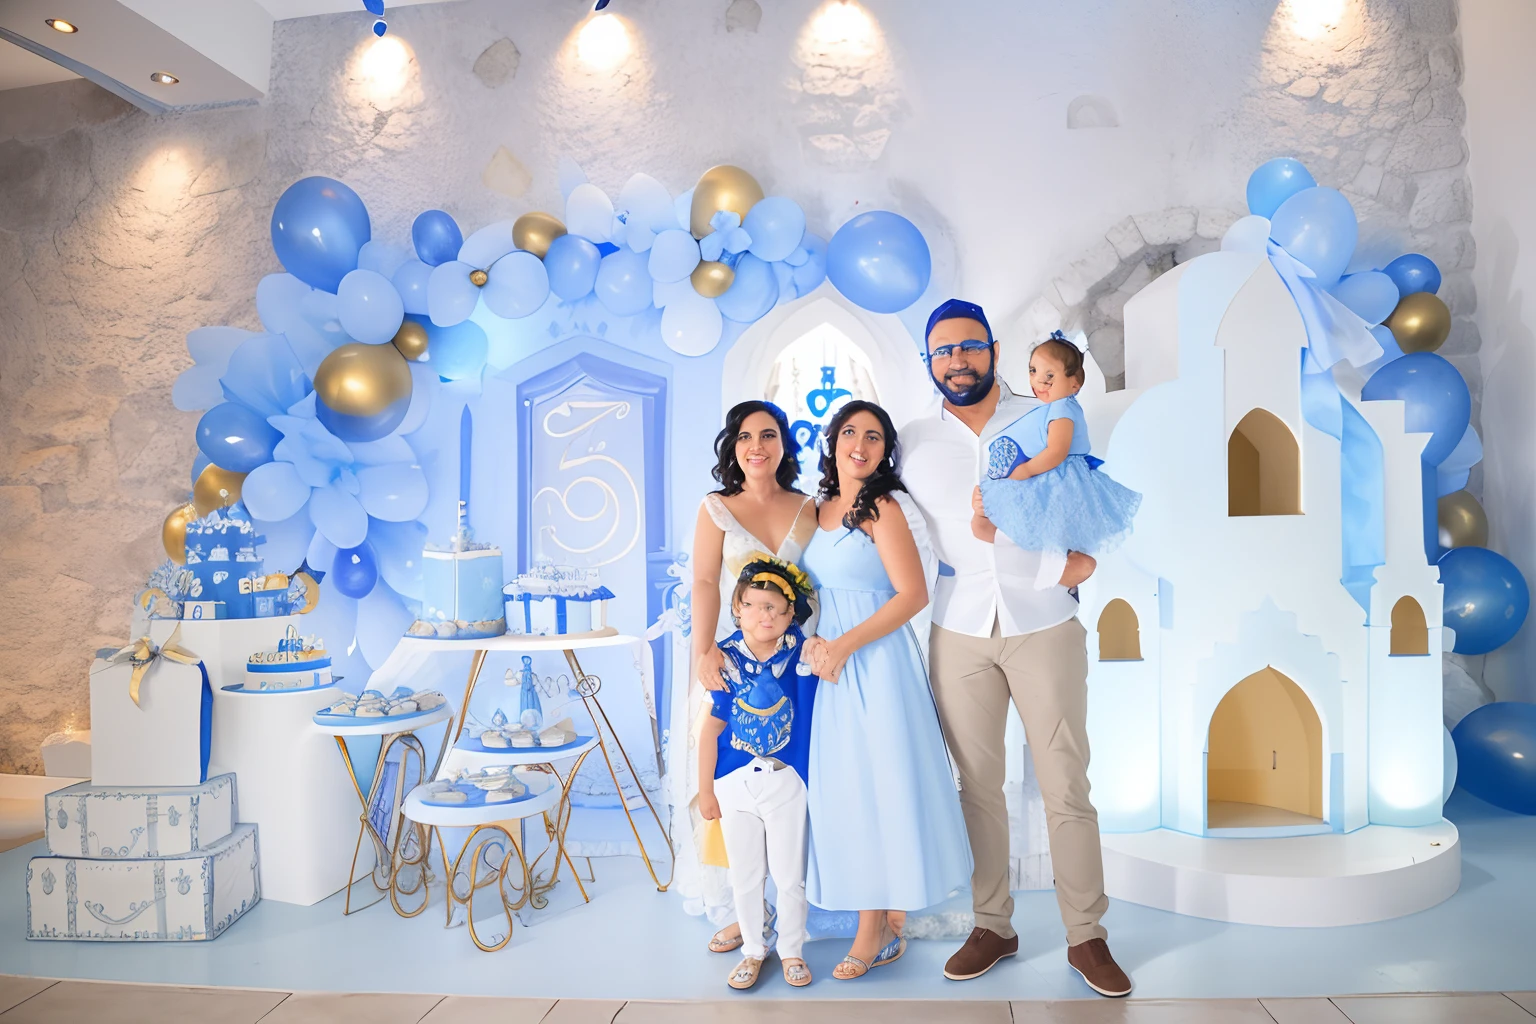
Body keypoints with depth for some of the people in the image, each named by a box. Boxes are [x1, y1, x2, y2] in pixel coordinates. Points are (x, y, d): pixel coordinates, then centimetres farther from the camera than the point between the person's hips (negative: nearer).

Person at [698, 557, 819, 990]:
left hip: (786, 782, -1)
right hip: (734, 784, 1)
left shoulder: (799, 654, -10)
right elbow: (711, 729, -4)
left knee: (790, 876, 12)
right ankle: (752, 950, 36)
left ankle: (791, 950, 33)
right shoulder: (726, 660, -9)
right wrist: (705, 789, -1)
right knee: (744, 877, 16)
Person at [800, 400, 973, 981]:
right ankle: (888, 913, 23)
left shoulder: (884, 509, -9)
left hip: (877, 662, -7)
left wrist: (845, 645, -16)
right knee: (844, 788, 9)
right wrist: (816, 643, -1)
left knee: (874, 785, 1)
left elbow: (913, 594, -15)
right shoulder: (820, 510, 11)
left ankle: (875, 929, 14)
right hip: (834, 667, 7)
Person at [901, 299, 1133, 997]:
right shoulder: (911, 443, 4)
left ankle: (1086, 937, 15)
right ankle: (992, 927, 23)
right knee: (978, 787, 8)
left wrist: (1085, 549, -4)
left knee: (1067, 787, 1)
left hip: (1045, 629, -1)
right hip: (959, 636, 1)